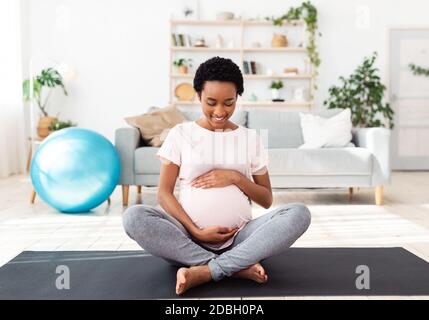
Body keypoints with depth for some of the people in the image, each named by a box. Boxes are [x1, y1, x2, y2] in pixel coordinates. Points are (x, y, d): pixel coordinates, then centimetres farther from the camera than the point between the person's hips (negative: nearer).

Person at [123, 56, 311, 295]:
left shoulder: (251, 138, 11)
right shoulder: (180, 134, 7)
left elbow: (267, 199, 12)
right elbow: (164, 193, 1)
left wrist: (235, 178, -7)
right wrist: (196, 232, -14)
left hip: (239, 237, 1)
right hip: (190, 236, -1)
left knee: (299, 213, -24)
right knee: (134, 217, -29)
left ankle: (206, 271, -27)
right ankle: (238, 266, -26)